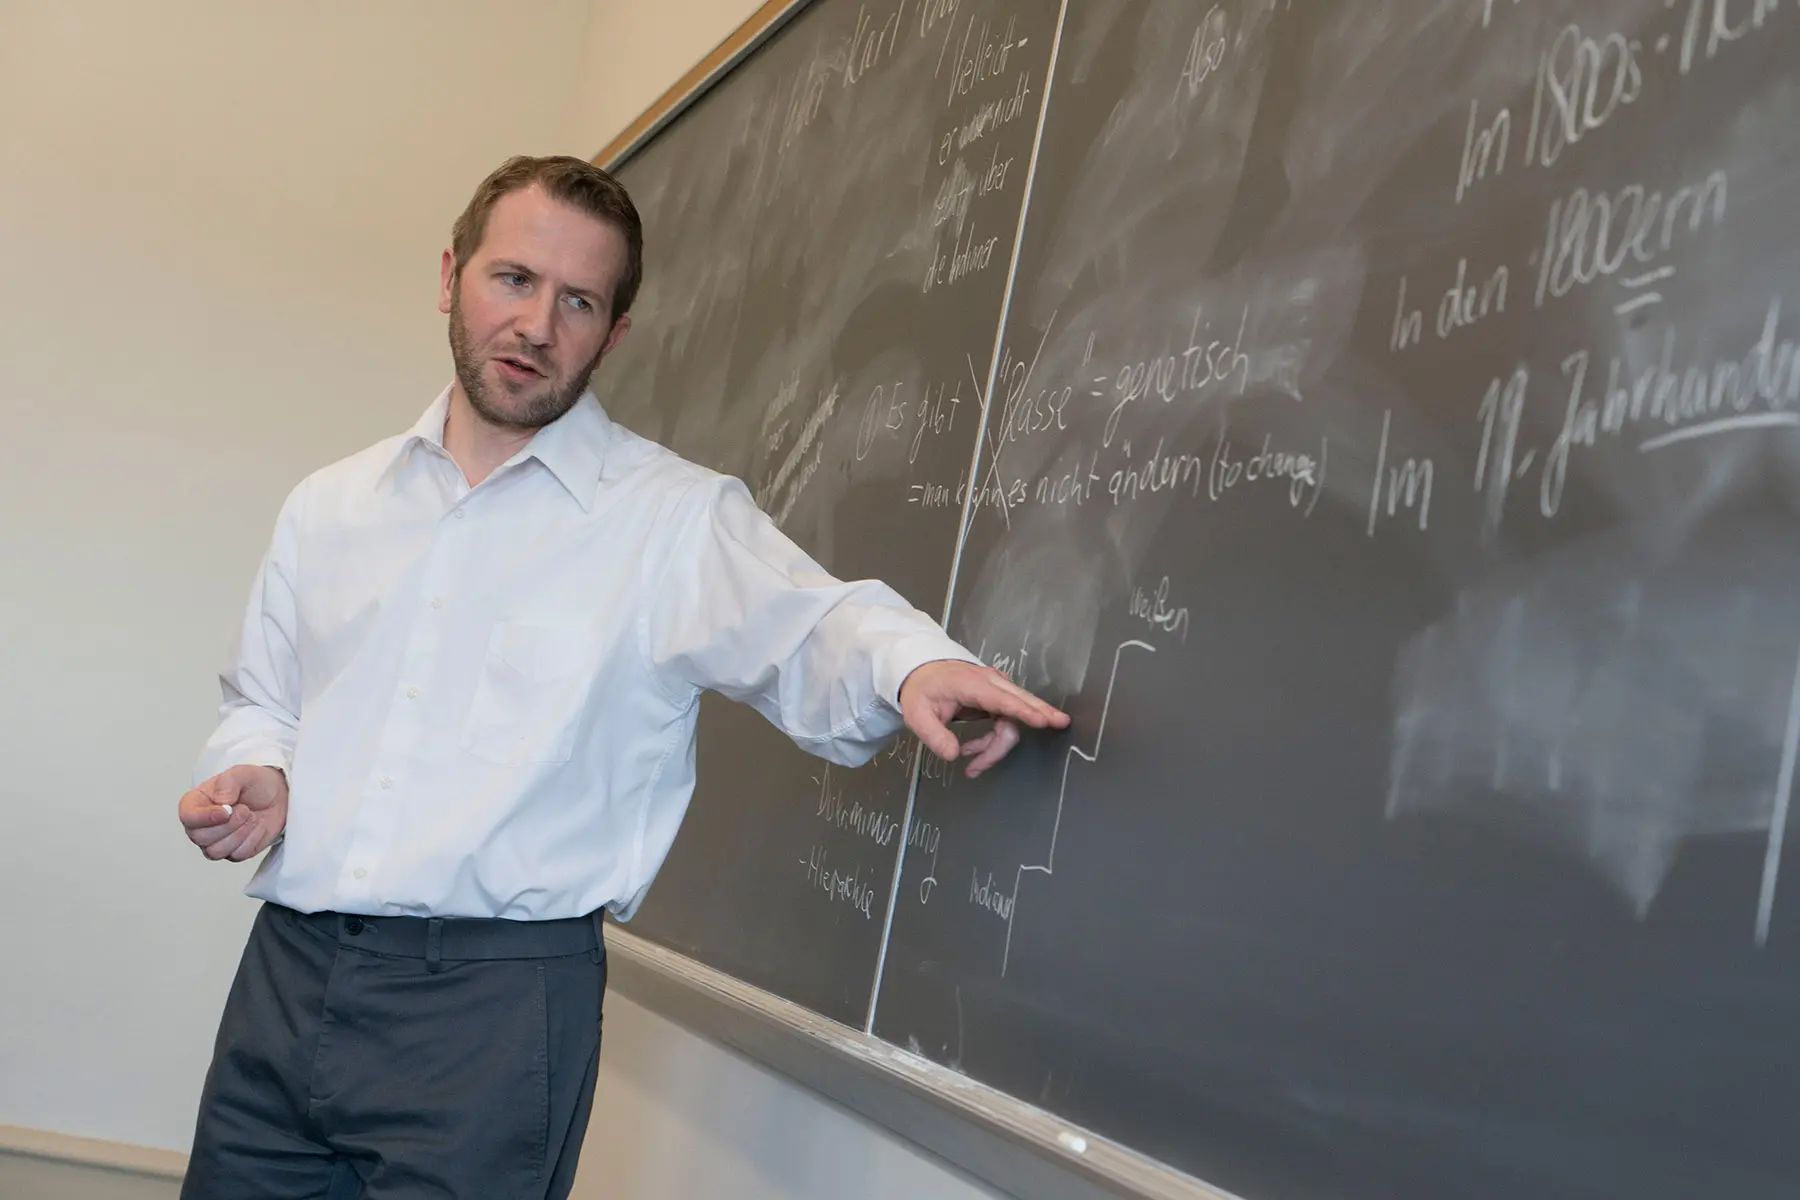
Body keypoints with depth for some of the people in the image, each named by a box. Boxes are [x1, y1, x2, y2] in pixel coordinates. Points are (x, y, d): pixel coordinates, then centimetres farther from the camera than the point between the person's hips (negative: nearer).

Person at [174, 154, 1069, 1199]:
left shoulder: (678, 518, -2)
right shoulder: (330, 506, 13)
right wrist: (255, 775, 1)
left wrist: (909, 662, -38)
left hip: (497, 999, -4)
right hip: (285, 972, 5)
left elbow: (807, 631, -16)